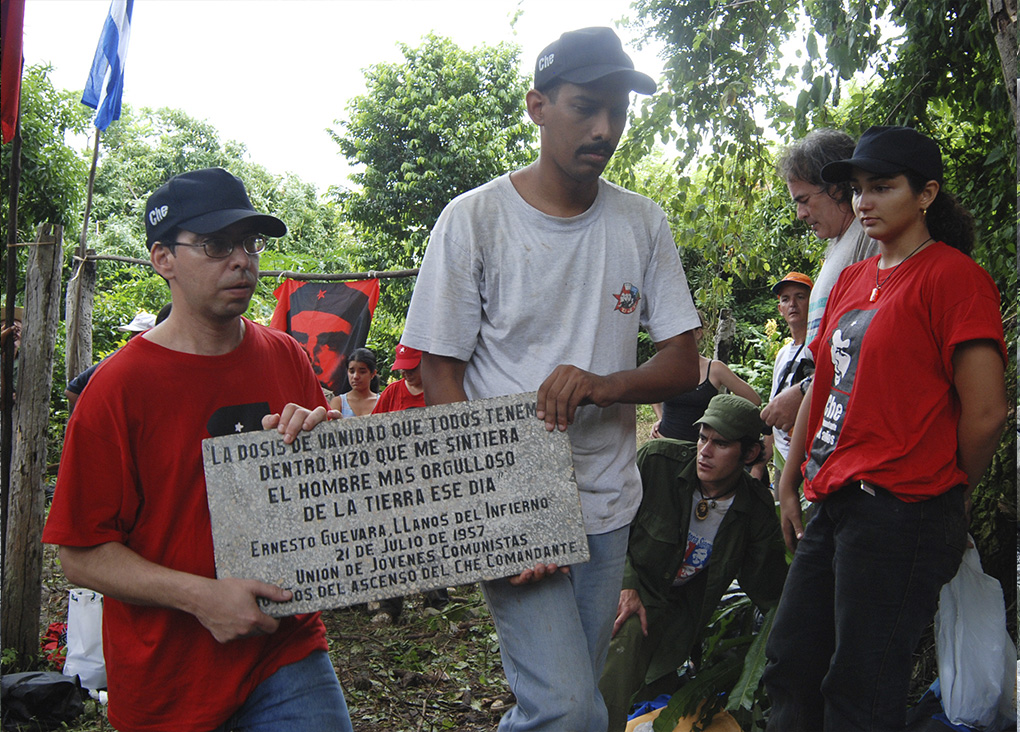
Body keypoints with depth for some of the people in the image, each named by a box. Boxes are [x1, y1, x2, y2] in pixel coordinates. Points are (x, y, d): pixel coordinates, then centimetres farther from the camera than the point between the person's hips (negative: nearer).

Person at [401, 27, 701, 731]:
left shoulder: (644, 224, 5)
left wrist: (602, 384, -18)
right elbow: (441, 377, -6)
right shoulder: (474, 219, -6)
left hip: (608, 504, 4)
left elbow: (684, 364, 5)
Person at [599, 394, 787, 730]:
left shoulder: (757, 510, -9)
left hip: (674, 608, 3)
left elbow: (766, 594, -5)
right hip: (623, 587, -3)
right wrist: (625, 586, -17)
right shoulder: (656, 460, -15)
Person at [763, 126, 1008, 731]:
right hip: (832, 503, 8)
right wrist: (791, 484, 18)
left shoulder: (954, 275, -9)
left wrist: (947, 498, 1)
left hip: (899, 515, -8)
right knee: (790, 670, 14)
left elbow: (985, 413, -14)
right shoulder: (852, 280, 17)